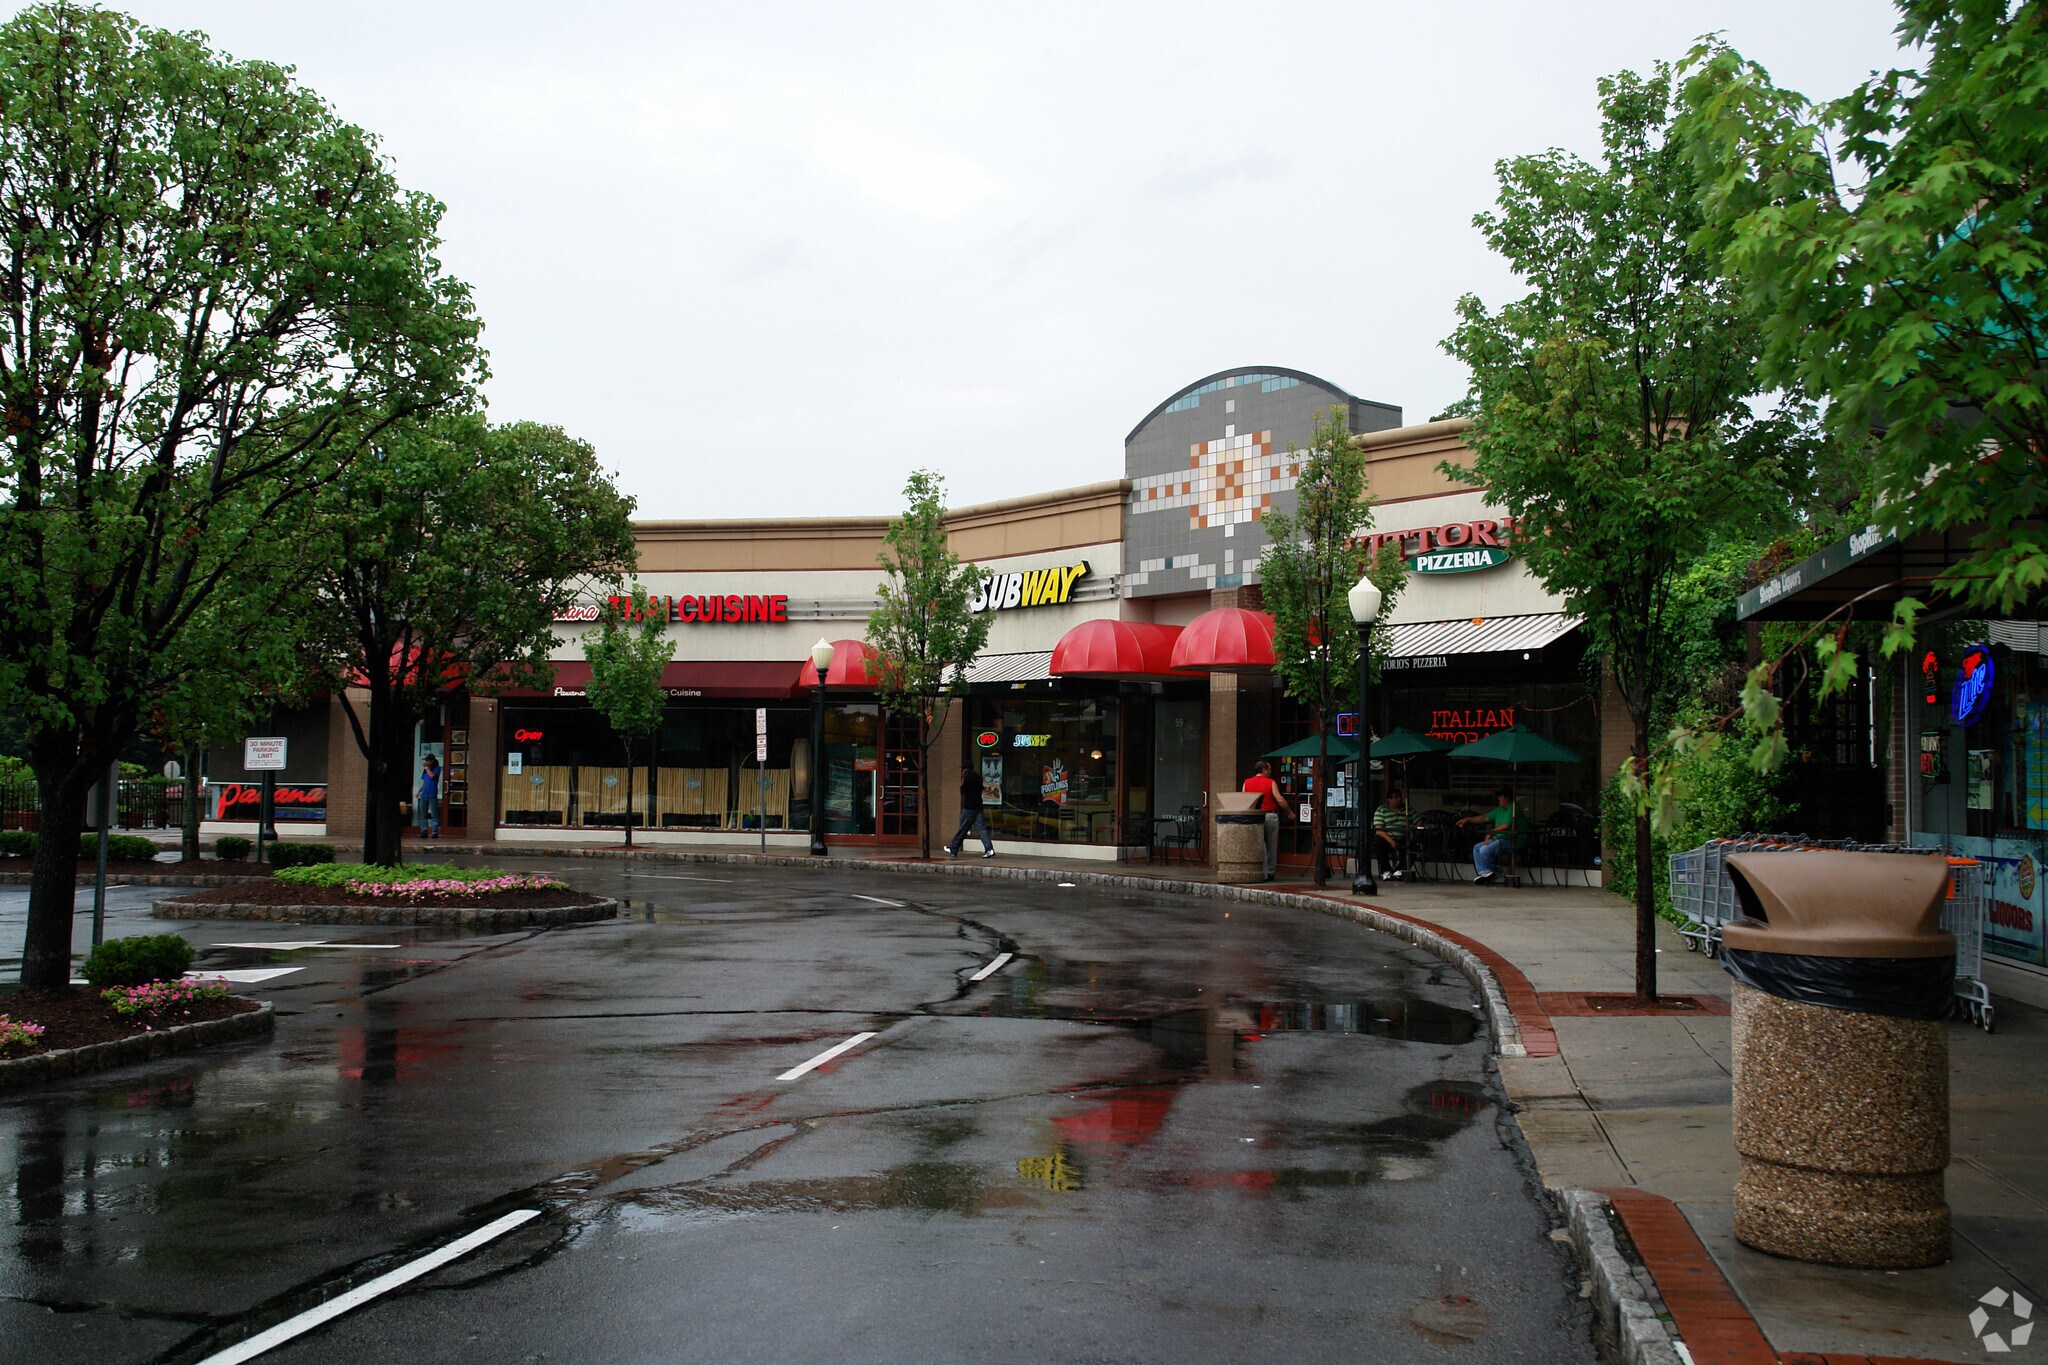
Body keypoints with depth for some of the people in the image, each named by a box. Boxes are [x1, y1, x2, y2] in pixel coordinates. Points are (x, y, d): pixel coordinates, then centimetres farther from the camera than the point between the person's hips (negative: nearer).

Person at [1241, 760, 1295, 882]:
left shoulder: (1247, 783, 4)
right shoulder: (1271, 783, -4)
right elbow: (1280, 800, -9)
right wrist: (1290, 812, 1)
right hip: (1271, 816, -2)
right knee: (1271, 847, 8)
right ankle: (1270, 873, 11)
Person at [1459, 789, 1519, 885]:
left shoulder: (1512, 809, -11)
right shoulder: (1499, 809, 20)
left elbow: (1506, 826, -21)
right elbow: (1485, 818, 21)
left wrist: (1491, 832, -16)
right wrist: (1467, 819, 15)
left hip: (1509, 840, -10)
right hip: (1498, 839, 10)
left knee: (1484, 850, -24)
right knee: (1477, 847, 3)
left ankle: (1487, 872, -1)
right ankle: (1484, 873, -5)